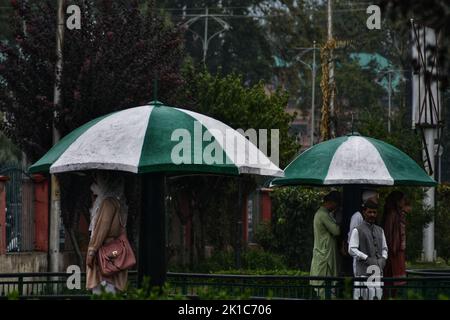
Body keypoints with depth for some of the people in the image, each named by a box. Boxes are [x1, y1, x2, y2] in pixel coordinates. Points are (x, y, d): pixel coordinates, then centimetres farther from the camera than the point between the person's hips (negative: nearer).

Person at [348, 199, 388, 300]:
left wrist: (383, 258, 1)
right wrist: (367, 258, -15)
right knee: (363, 295, -14)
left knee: (377, 295, 0)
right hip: (364, 270, -5)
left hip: (377, 270, 6)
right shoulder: (357, 230, 0)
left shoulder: (380, 231, 19)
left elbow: (384, 248, 23)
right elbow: (352, 250, -7)